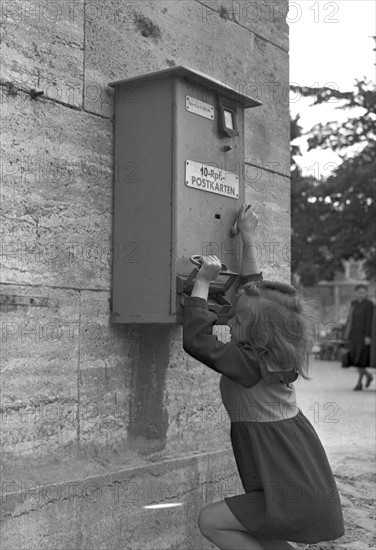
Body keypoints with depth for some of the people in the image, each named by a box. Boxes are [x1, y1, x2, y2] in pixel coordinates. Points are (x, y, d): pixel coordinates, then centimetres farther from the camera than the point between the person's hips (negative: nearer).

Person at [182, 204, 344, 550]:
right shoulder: (272, 355, 4)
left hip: (296, 496, -9)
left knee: (211, 522, -3)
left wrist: (202, 282, -14)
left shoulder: (247, 363, -20)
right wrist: (249, 240, 20)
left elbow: (196, 340, -19)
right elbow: (256, 291, 14)